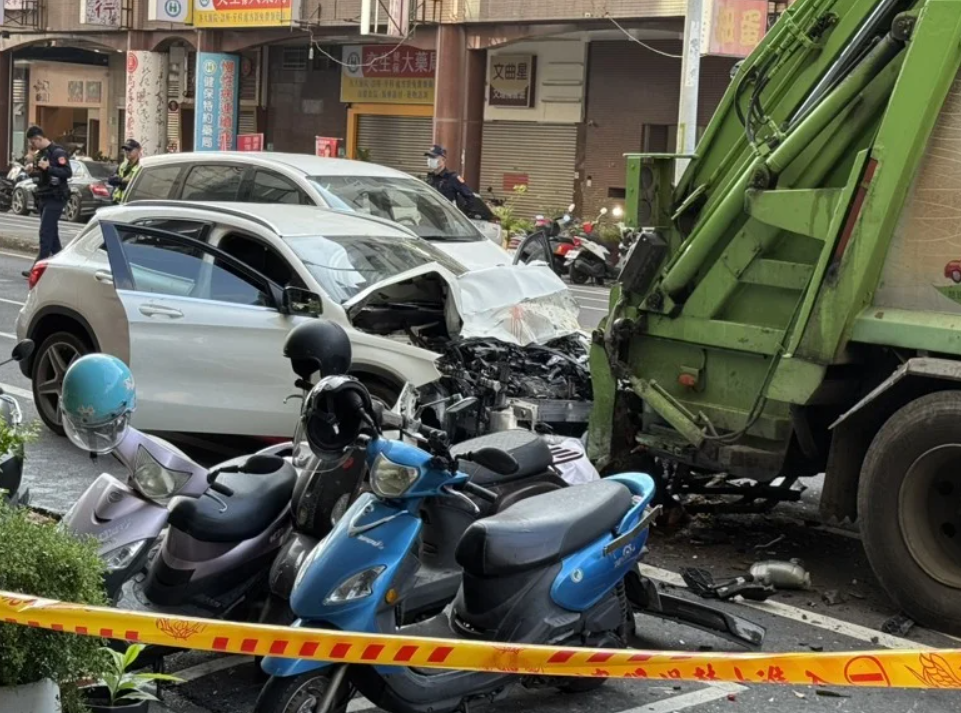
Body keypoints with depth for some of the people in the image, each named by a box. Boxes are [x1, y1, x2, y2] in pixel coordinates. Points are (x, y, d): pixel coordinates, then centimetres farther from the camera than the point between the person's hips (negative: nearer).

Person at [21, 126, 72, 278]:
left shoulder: (57, 152, -12)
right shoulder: (39, 153, 15)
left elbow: (68, 173, -20)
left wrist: (48, 168, -28)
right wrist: (31, 171, 3)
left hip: (55, 198, -9)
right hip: (43, 197, 9)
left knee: (46, 232, -12)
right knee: (51, 231, 12)